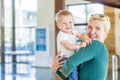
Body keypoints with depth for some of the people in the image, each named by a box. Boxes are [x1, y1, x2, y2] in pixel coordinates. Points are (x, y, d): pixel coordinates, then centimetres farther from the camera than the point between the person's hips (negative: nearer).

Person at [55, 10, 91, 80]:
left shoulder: (73, 31, 7)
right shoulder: (61, 35, -19)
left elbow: (80, 35, -4)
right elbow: (68, 46, -28)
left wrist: (86, 39, -26)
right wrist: (79, 45, -36)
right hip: (65, 59, -9)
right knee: (73, 71, -26)